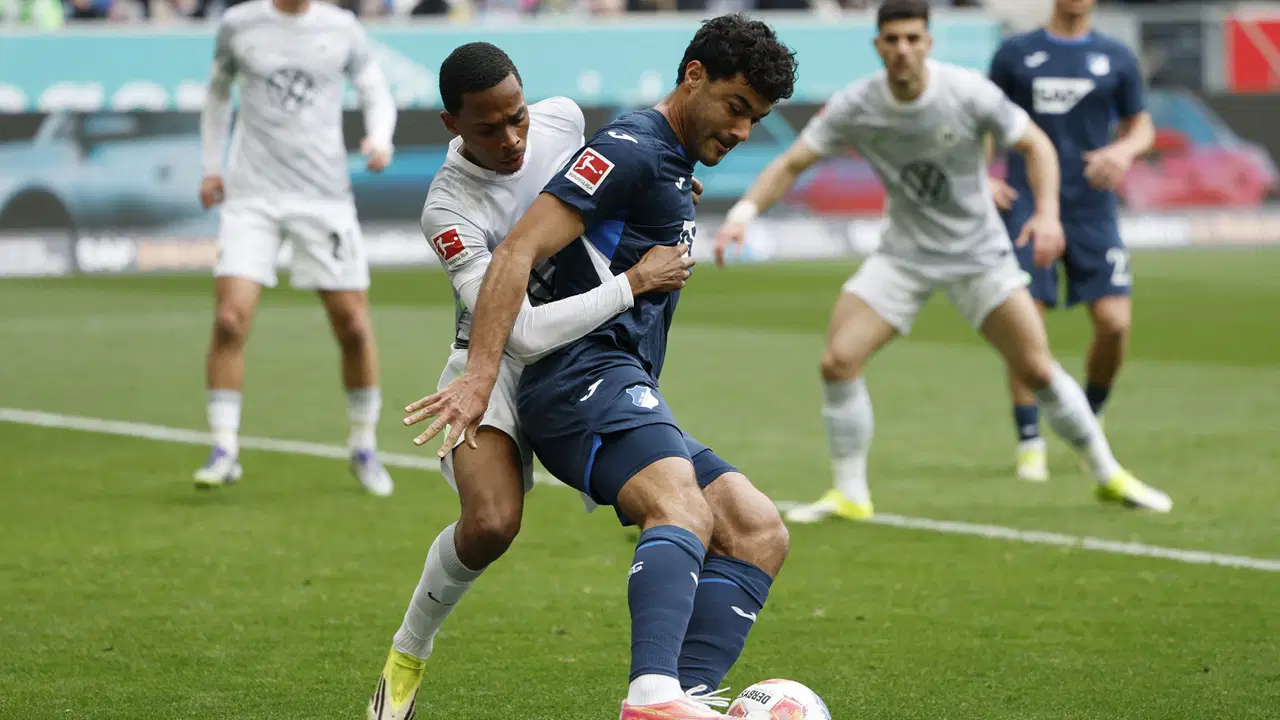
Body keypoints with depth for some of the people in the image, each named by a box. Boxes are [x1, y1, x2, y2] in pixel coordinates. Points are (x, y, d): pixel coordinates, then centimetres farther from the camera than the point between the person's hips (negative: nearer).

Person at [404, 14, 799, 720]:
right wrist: (479, 376, -22)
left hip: (630, 397, 10)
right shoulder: (630, 150, -6)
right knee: (682, 506, -34)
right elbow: (517, 251, -15)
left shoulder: (674, 171, 26)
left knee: (759, 531, -3)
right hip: (585, 375, -10)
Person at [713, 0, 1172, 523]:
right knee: (838, 362, -14)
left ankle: (1109, 475, 16)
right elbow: (791, 164, -10)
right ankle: (850, 495, 1)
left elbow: (1036, 145, -9)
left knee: (1037, 370, -5)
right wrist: (743, 213, -27)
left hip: (979, 253, -2)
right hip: (903, 256, 2)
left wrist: (1047, 213, -25)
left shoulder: (968, 92, -18)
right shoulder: (854, 107, -13)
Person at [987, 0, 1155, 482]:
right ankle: (1030, 443, 1)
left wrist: (1123, 149, -8)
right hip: (1027, 204, -1)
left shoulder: (1116, 59, 9)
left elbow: (1142, 128, 14)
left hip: (1092, 209, 1)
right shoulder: (1015, 54, 6)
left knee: (1114, 322, -9)